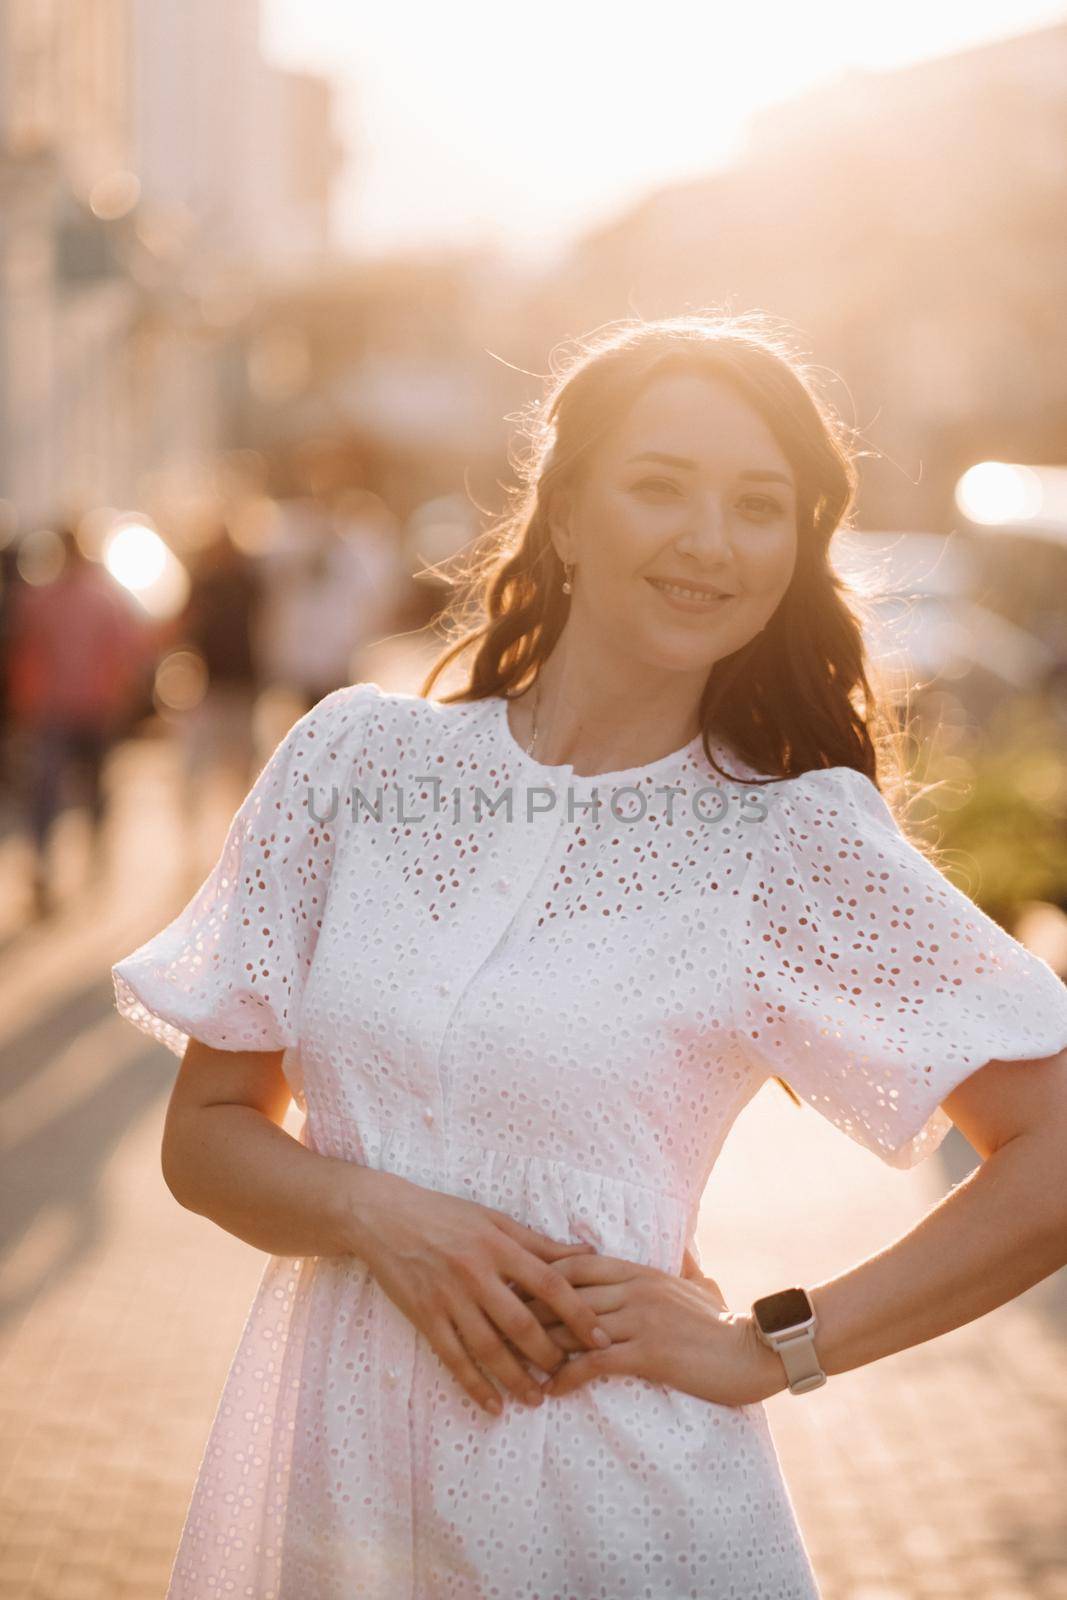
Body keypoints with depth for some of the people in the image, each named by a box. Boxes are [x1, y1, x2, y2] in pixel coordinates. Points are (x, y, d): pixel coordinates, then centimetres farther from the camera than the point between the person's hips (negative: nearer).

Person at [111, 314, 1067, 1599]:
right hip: (323, 1486, 3)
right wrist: (378, 1214, -14)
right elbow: (205, 1130, 4)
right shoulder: (356, 755, 0)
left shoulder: (798, 840, -8)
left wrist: (772, 1347, -10)